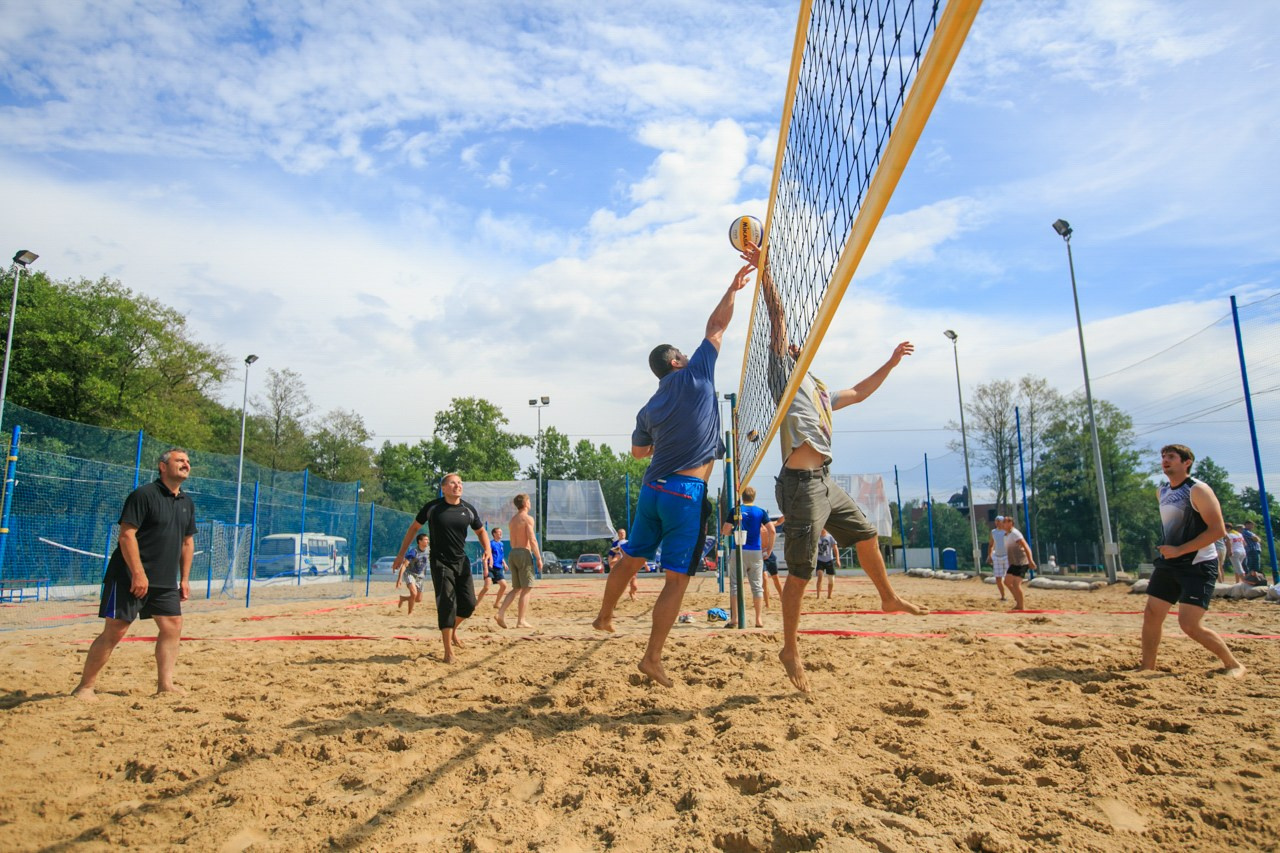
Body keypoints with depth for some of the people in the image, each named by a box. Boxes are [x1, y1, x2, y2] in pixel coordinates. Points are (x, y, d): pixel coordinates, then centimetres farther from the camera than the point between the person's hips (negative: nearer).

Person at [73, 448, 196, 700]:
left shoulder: (187, 503, 12)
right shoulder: (143, 495, -11)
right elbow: (127, 535, -17)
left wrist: (184, 579, 13)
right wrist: (138, 574, -21)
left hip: (166, 582, 7)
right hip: (129, 578, -7)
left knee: (173, 627, 3)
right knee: (114, 631, -4)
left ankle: (165, 684, 10)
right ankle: (85, 686, 9)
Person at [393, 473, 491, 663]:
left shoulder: (468, 510, 1)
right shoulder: (432, 507, -7)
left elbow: (481, 531, 14)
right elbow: (414, 528, 5)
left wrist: (487, 549, -4)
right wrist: (401, 554, 4)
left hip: (462, 562, 4)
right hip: (441, 563, -4)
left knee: (469, 604, 2)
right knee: (446, 604, -10)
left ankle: (452, 630, 33)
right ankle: (448, 651, 0)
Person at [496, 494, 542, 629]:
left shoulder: (512, 520, 17)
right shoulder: (528, 518, -8)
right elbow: (532, 540, -16)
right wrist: (539, 558, -13)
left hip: (513, 553, 8)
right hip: (524, 553, -8)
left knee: (516, 588, 14)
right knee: (526, 589, -1)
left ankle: (500, 613, 2)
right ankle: (521, 621, -2)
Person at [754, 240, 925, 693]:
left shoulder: (820, 392, 25)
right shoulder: (785, 371, 3)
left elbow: (859, 393, 40)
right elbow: (777, 318, -6)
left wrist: (891, 362, 41)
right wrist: (764, 272, -12)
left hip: (825, 481, 9)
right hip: (801, 482, -9)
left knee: (866, 535, 21)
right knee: (801, 570, -5)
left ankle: (888, 598, 44)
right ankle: (791, 650, 5)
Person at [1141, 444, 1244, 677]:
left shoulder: (1198, 490, -13)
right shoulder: (1161, 491, 10)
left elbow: (1218, 529, -20)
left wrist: (1180, 550, -22)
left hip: (1198, 566, -7)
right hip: (1168, 563, 7)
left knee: (1189, 624, -11)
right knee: (1151, 615, 2)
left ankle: (1233, 664, 11)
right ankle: (1147, 667, 12)